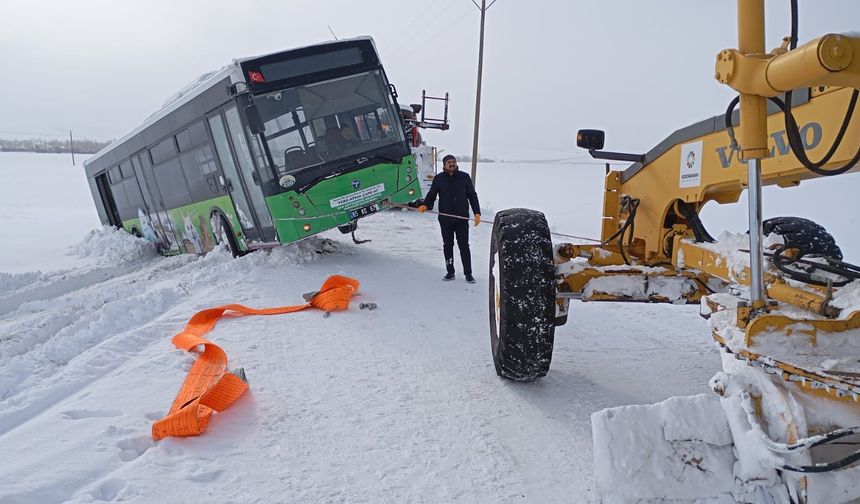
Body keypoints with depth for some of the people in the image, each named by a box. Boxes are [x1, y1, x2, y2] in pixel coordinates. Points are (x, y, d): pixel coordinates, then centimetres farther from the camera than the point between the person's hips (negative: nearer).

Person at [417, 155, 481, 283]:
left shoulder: (464, 177, 5)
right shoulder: (438, 179, 5)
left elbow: (472, 195, 7)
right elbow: (431, 194, 8)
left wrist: (477, 213, -1)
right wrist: (425, 205, -13)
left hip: (462, 218, -1)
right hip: (445, 218, 1)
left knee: (464, 246, 1)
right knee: (447, 245, 8)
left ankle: (468, 274, 7)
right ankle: (450, 272, 18)